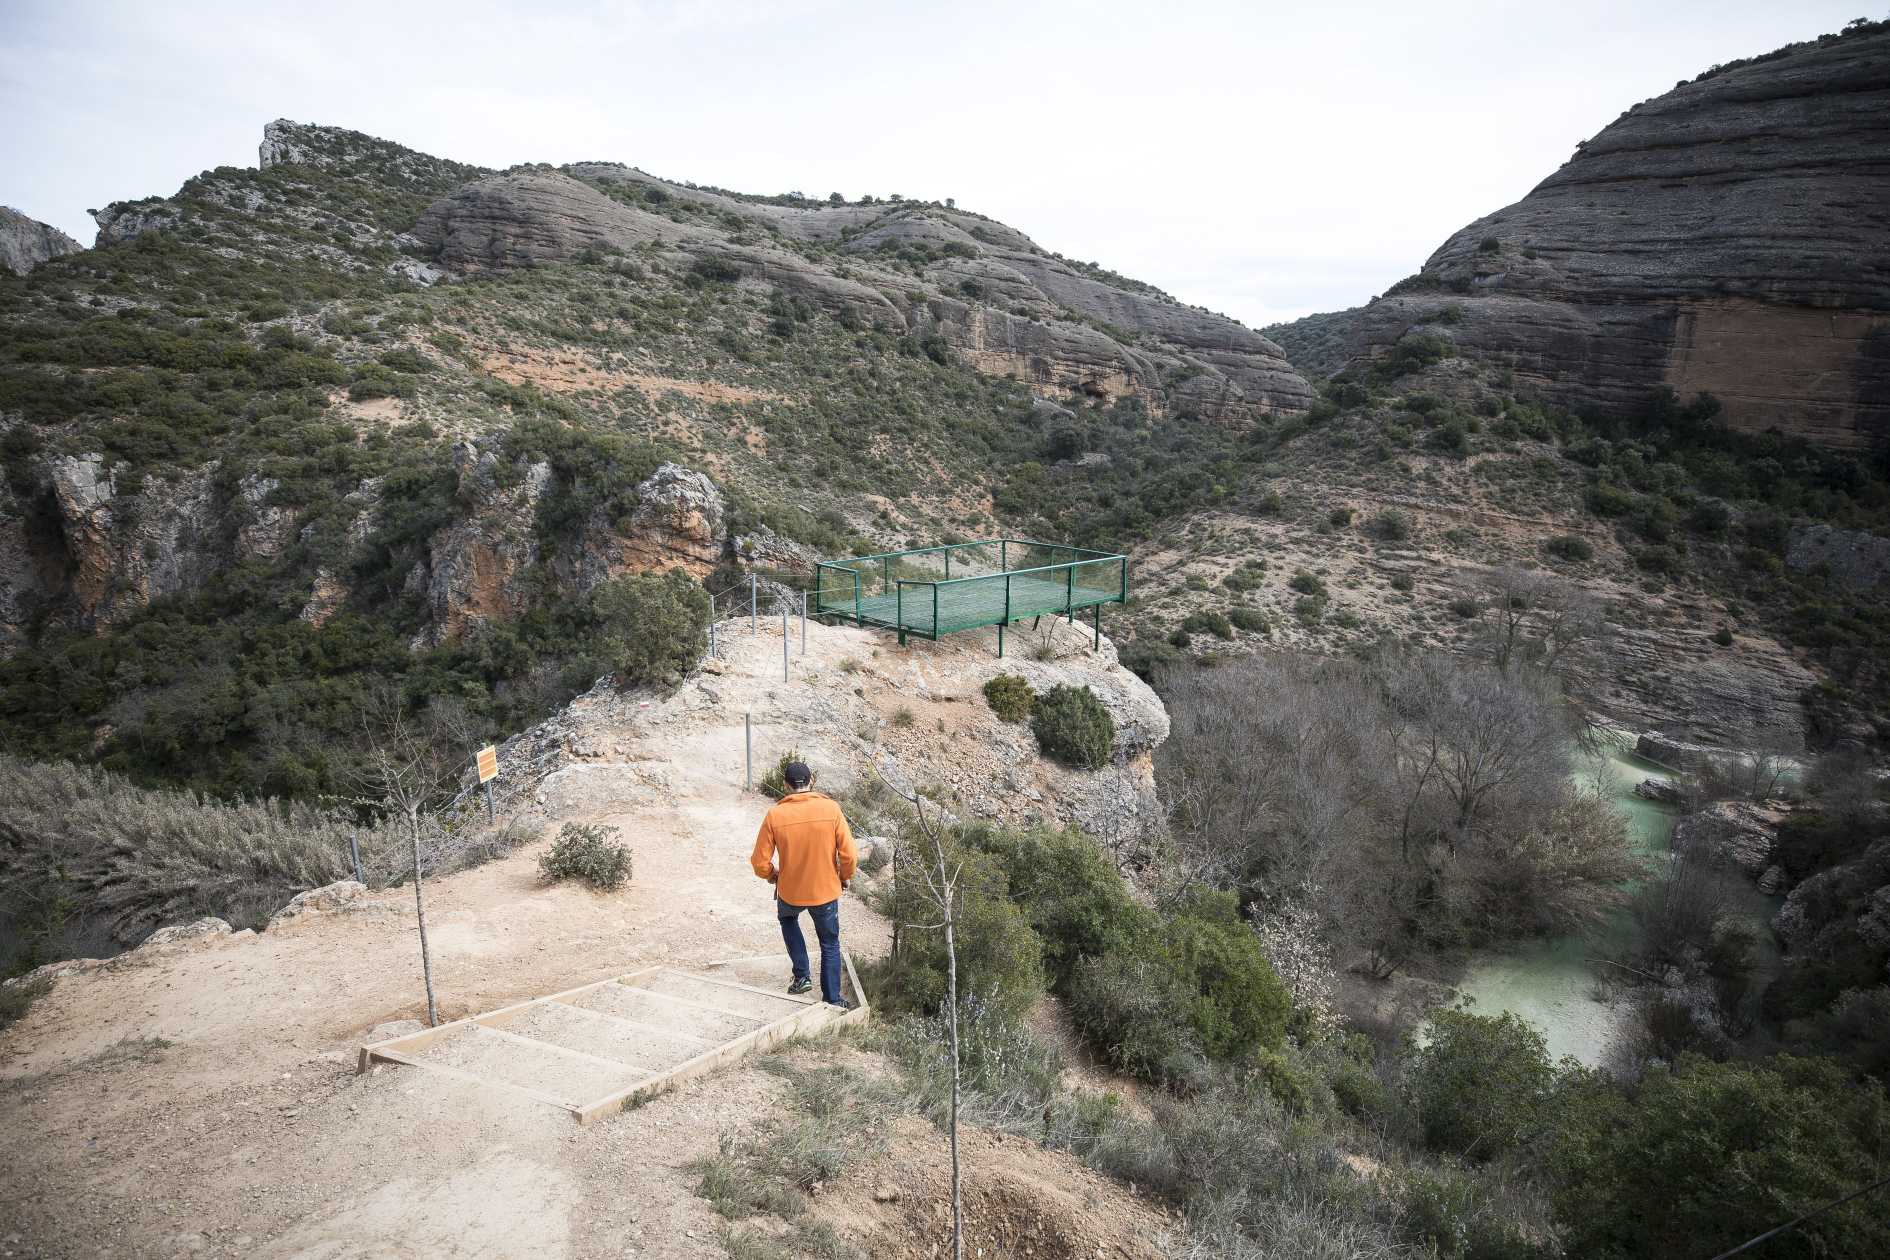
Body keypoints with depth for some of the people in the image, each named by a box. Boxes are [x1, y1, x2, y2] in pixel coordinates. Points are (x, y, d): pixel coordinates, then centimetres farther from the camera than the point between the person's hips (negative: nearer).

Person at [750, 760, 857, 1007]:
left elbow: (760, 862, -9)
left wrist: (773, 876, 13)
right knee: (830, 944, 21)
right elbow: (849, 855, -13)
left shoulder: (775, 815, -13)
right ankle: (832, 998, 26)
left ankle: (801, 976, 27)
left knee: (788, 919, 34)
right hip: (826, 891, 0)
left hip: (789, 891, 0)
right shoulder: (830, 808, -13)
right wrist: (845, 877, 7)